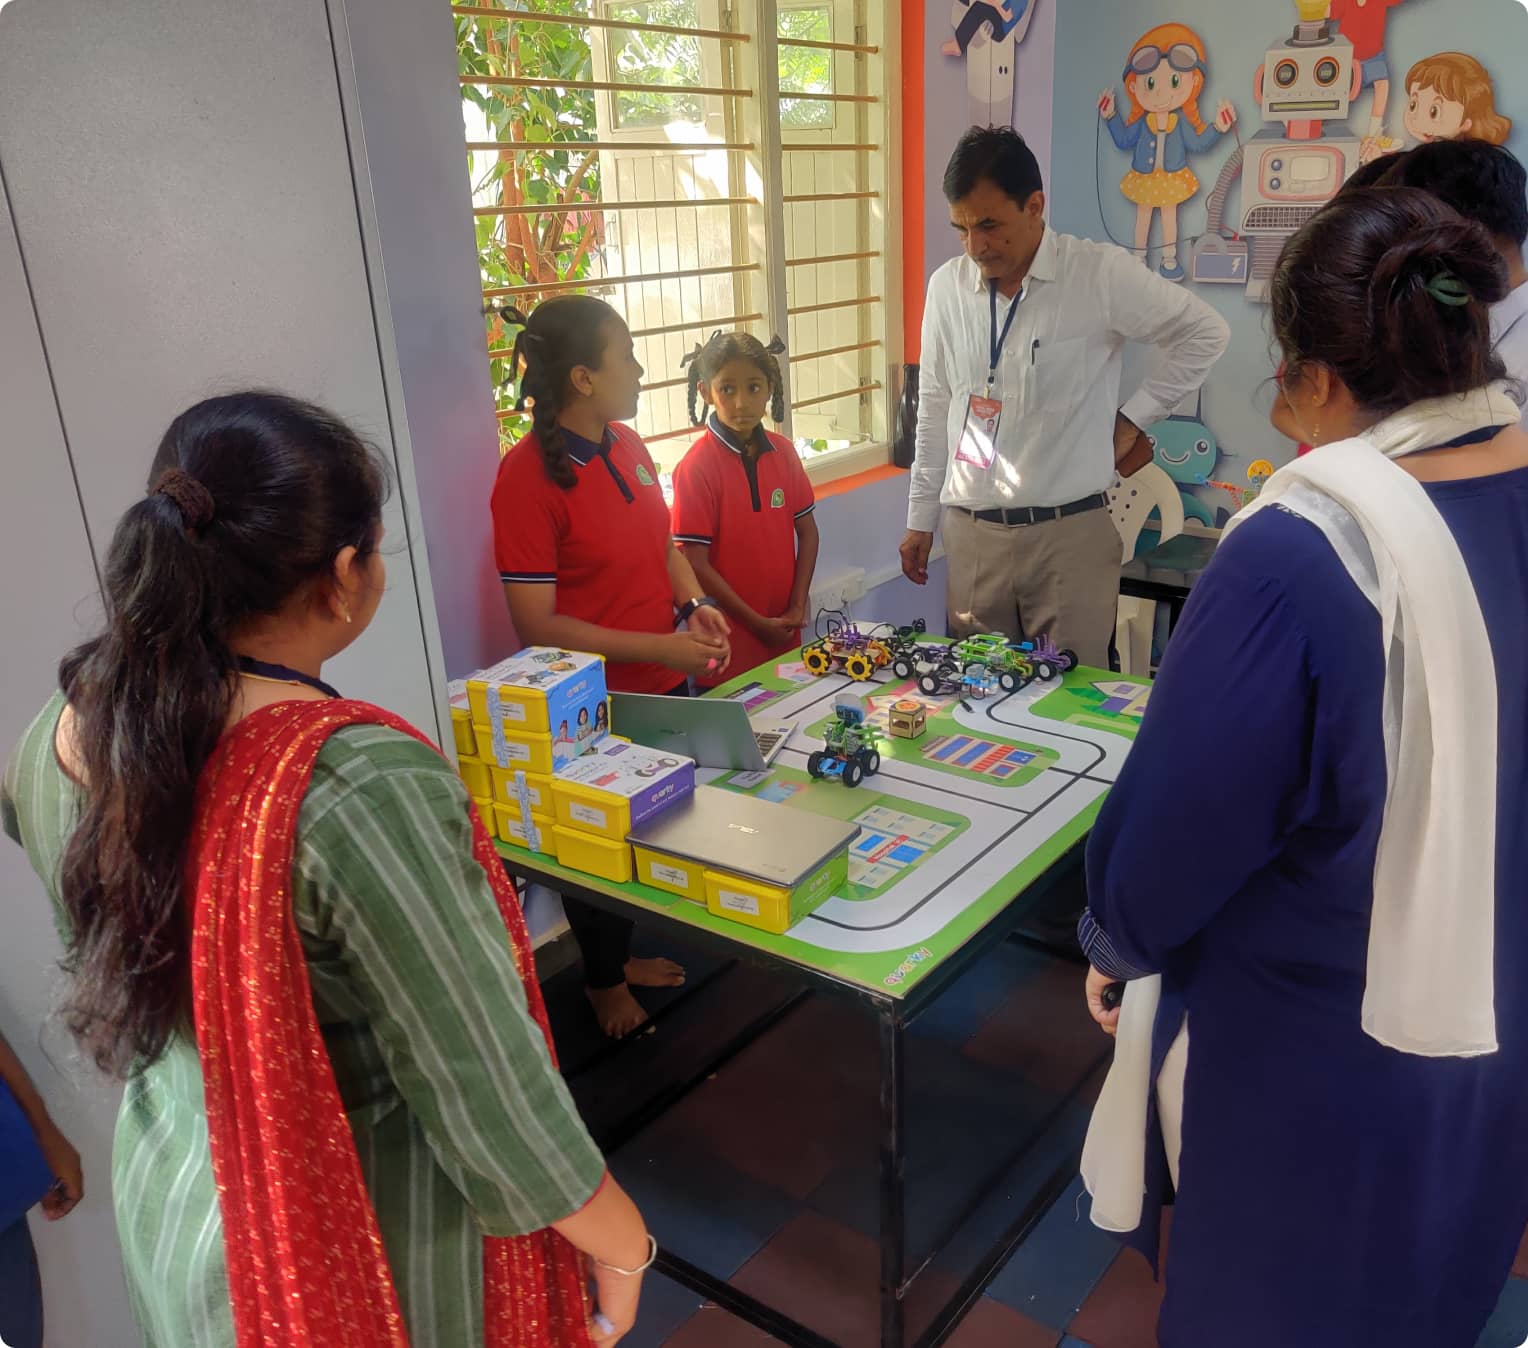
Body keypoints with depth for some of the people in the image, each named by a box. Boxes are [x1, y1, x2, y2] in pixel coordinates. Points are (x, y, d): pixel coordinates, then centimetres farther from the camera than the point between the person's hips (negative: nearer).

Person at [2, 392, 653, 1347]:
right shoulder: (364, 783, -34)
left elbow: (125, 967, 5)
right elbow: (487, 1096, -26)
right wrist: (621, 1246, -10)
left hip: (164, 1207, 6)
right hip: (368, 1258, -6)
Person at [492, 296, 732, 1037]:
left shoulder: (626, 443, 1)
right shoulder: (529, 476, -21)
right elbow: (538, 626, -21)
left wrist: (694, 602, -3)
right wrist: (661, 646, -24)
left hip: (665, 686, 7)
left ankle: (624, 954, 46)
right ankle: (604, 982, 38)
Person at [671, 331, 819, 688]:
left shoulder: (783, 452, 2)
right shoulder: (696, 466, -13)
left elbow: (807, 530, 10)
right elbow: (695, 563, -15)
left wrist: (798, 606, -1)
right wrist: (758, 624, -12)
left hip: (785, 636, 5)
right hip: (729, 642, -5)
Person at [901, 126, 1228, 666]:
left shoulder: (1102, 274, -7)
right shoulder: (946, 286, 4)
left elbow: (1205, 334, 5)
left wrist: (1133, 419, 0)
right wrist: (920, 519, 14)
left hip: (1070, 532, -3)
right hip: (970, 532, 3)